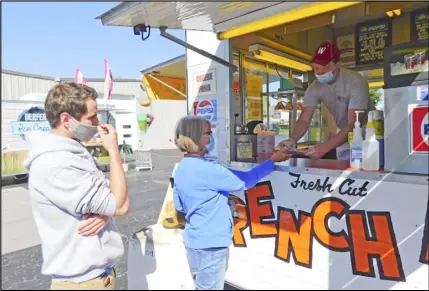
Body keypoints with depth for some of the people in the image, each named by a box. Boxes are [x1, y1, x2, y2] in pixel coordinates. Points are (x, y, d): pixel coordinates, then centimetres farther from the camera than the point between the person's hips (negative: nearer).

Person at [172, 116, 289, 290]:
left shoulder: (182, 168, 4)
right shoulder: (206, 169, -24)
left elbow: (179, 205, 13)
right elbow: (243, 182, -17)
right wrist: (272, 161, -8)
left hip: (196, 242, 9)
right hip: (209, 244, -9)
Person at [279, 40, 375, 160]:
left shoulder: (356, 82, -28)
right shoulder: (314, 88, -14)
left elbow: (354, 125, -34)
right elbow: (304, 120, -17)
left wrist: (324, 147, -47)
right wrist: (292, 139, -39)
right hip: (344, 134, 4)